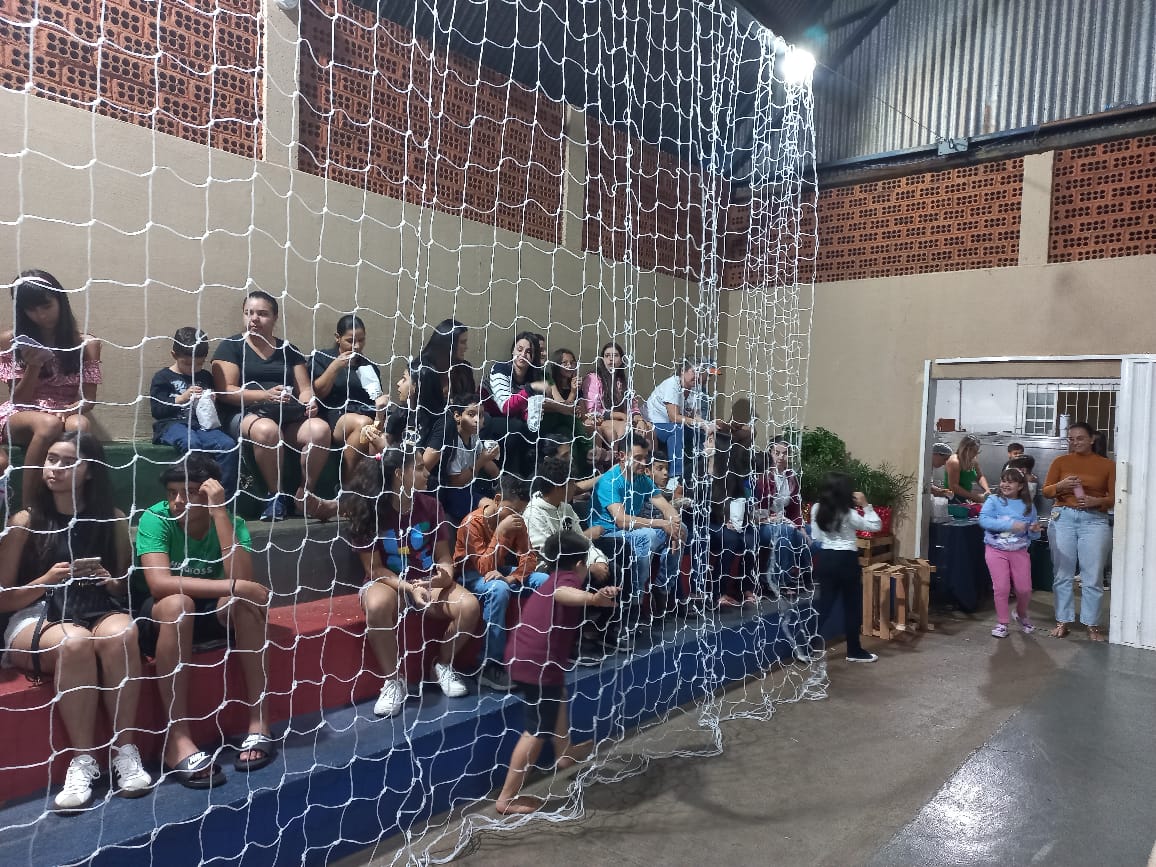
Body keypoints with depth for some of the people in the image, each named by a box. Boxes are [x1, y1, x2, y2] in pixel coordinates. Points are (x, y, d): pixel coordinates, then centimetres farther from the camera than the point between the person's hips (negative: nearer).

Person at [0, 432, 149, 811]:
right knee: (75, 643, -37)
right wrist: (47, 579, -13)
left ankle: (125, 750, -26)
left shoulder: (113, 520, 7)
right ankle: (82, 759, -25)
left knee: (120, 633, -36)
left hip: (100, 612, 1)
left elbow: (128, 586, 16)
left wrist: (110, 582, -7)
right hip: (36, 618, -1)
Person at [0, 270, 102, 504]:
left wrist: (65, 411, -23)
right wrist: (34, 366, -19)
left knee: (78, 426, -38)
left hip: (67, 413, 0)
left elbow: (88, 399, -1)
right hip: (20, 414, 0)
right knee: (48, 425, -38)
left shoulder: (86, 344, -2)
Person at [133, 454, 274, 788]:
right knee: (178, 603, -36)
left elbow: (241, 578, -30)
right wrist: (233, 586, -39)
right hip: (156, 619, -2)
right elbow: (159, 584, -33)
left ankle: (258, 720, -24)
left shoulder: (231, 523, -12)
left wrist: (220, 512, -31)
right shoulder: (155, 519, -18)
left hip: (212, 616, 2)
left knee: (244, 600, -29)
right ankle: (177, 737, -32)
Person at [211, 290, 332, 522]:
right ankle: (276, 495, -19)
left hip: (290, 416, 3)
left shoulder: (288, 350, 20)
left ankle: (304, 495, -13)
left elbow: (305, 388, 16)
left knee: (321, 429, -29)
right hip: (246, 414, -3)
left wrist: (309, 402, -9)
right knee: (267, 430, -39)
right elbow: (225, 391, -3)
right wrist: (265, 395, -17)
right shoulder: (231, 346, 9)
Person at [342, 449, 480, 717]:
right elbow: (375, 569, -12)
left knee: (469, 606, -25)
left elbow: (444, 556, 0)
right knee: (377, 607, -40)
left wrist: (445, 573, -24)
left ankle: (444, 666, 4)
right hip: (386, 580, -3)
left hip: (428, 579, 3)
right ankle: (392, 681, -18)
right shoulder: (369, 511, -13)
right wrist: (410, 588, -26)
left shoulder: (430, 505, -3)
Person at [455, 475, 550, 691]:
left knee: (546, 581, -16)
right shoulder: (473, 522, -24)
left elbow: (529, 556, -6)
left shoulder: (515, 521, -6)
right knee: (498, 590, -39)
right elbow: (484, 568, -29)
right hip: (472, 575, -6)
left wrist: (512, 578, -26)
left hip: (501, 571, 6)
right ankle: (491, 666, -31)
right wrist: (500, 532, -36)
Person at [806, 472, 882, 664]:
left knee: (824, 605, 11)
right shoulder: (848, 513, -14)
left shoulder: (816, 509, 1)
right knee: (852, 605, 9)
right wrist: (866, 505, -4)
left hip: (825, 559, 5)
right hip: (845, 560, -5)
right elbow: (875, 526, -6)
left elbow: (815, 538, 8)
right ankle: (854, 651, 18)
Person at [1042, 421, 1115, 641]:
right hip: (1062, 518, 1)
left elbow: (1115, 498, 3)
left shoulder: (1107, 465, 5)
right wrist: (1061, 486, -13)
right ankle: (1063, 621, 14)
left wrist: (1097, 501, -16)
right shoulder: (1060, 462, 7)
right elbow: (1046, 491, 7)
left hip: (1095, 521, -1)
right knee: (1062, 574, 5)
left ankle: (1092, 624, 11)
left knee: (1092, 576, -1)